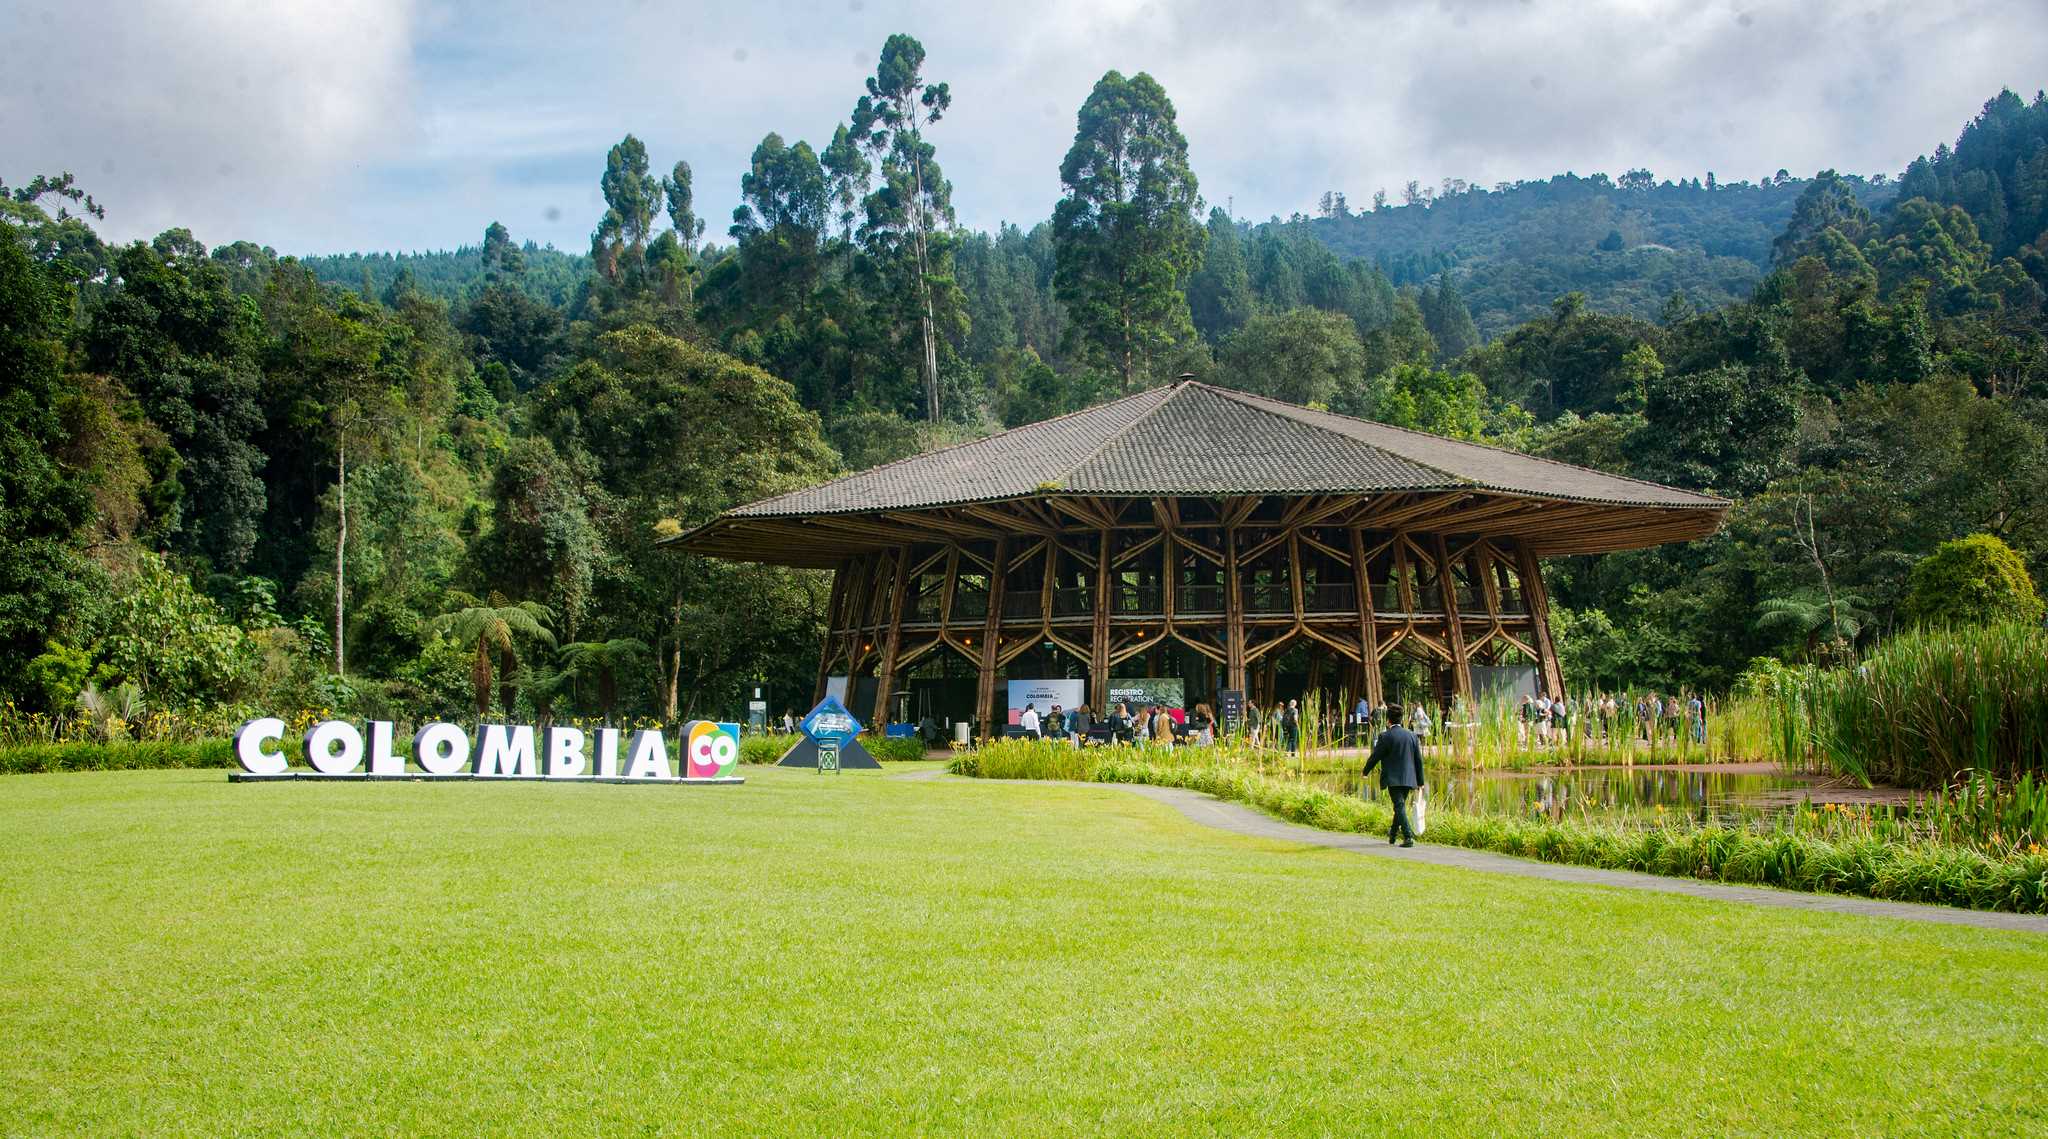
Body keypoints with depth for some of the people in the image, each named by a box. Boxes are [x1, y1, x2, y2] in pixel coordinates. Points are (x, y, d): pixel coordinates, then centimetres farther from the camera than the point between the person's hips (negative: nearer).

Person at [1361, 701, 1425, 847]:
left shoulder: (1385, 736, -10)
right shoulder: (1412, 735, 6)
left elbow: (1375, 757, -4)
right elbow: (1419, 760, 8)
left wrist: (1365, 772, 13)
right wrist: (1420, 781, 14)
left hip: (1394, 779, -6)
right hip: (1409, 779, 6)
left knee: (1400, 806, -7)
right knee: (1400, 806, 20)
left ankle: (1408, 837, -19)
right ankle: (1393, 834, 35)